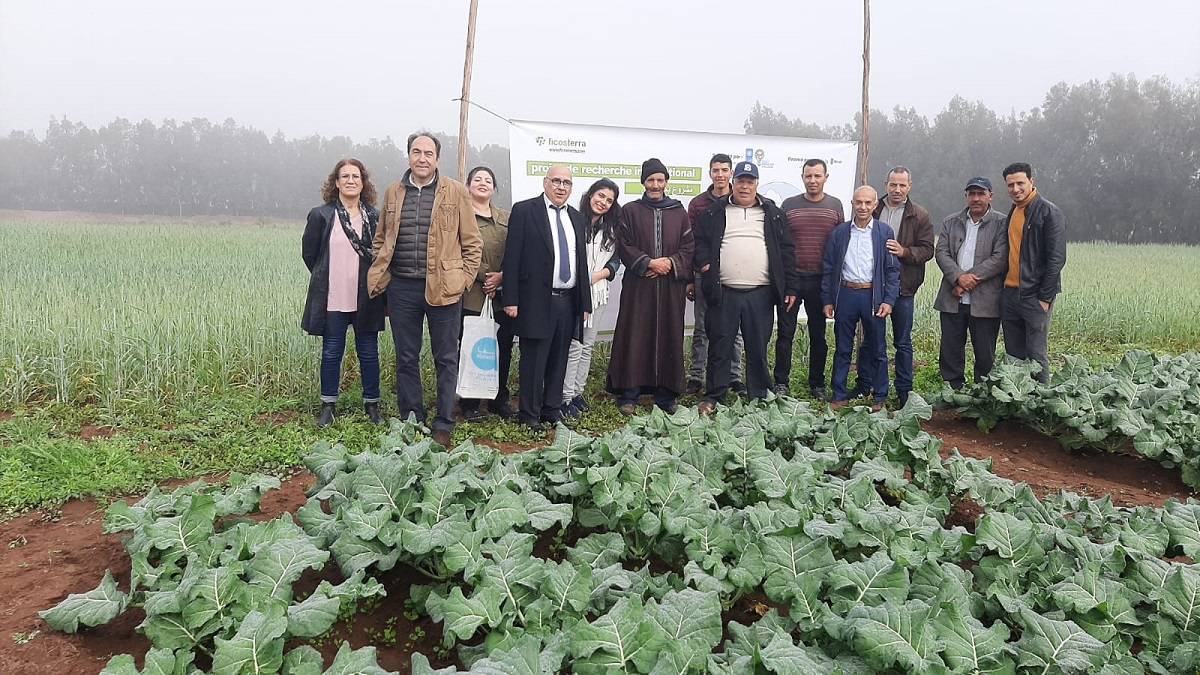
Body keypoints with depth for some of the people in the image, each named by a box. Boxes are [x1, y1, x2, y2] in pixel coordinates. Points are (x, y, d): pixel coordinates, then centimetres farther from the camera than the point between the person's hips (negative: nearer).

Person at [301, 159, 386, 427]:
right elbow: (309, 253, 6)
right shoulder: (321, 215, -1)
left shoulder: (375, 217, 2)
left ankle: (372, 404, 20)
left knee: (368, 352, 8)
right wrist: (327, 279, 10)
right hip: (332, 298, -1)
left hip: (366, 299, 1)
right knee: (331, 352, 8)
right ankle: (328, 405, 21)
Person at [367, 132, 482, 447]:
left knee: (446, 359, 5)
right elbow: (381, 239, 19)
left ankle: (443, 426, 15)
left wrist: (462, 278, -5)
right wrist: (380, 275, 9)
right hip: (402, 288, 3)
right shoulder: (393, 192, 10)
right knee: (406, 359, 10)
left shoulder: (455, 191, 0)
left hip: (443, 288, -3)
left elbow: (472, 242, 2)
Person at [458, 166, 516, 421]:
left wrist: (502, 276, -6)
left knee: (503, 350, 7)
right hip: (471, 295, -4)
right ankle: (470, 405, 9)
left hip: (502, 295, 4)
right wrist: (486, 274, -13)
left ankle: (500, 399, 20)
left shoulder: (506, 219, 17)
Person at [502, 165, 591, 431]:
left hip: (568, 301, 5)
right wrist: (511, 300, -12)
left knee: (559, 361, 11)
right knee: (533, 361, 0)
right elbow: (512, 257, -6)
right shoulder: (524, 210, -2)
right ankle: (530, 416, 10)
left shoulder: (576, 217, 16)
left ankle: (552, 410, 22)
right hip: (537, 301, -5)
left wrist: (585, 302, 13)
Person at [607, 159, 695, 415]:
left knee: (669, 336, 3)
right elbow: (624, 247, -1)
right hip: (638, 285, -2)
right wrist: (648, 263, -14)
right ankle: (629, 395, 4)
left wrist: (671, 263, -10)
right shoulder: (630, 211, 6)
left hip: (671, 286, 2)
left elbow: (689, 248, 7)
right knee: (635, 338, -3)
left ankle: (666, 394, 11)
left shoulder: (679, 212, 11)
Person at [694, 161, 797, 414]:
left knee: (758, 348, 7)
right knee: (720, 347, 5)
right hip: (724, 293, 0)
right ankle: (713, 397, 14)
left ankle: (759, 397, 19)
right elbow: (699, 240, 11)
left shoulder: (773, 214, 10)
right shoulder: (715, 212, 9)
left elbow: (786, 251, 8)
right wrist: (703, 262, -9)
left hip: (761, 294, 1)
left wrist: (790, 287, 3)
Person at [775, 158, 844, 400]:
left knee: (818, 334, 9)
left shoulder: (835, 205, 6)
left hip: (820, 281, 1)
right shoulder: (789, 205, 3)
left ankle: (817, 384, 19)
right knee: (785, 333, 1)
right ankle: (781, 382, 9)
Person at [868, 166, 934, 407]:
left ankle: (904, 391, 17)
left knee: (903, 342, 8)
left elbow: (927, 250, -3)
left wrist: (904, 252, -18)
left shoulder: (919, 215, 2)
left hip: (903, 287, -1)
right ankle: (864, 388, 20)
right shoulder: (872, 210, 6)